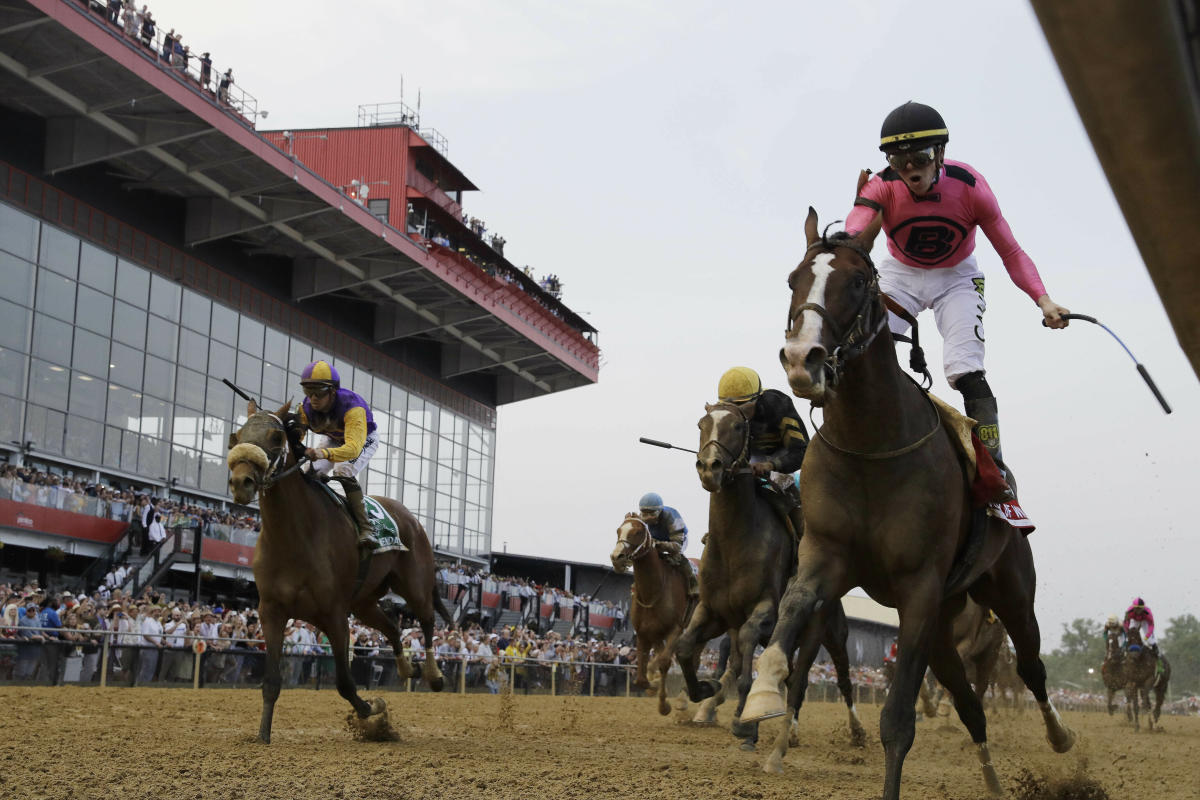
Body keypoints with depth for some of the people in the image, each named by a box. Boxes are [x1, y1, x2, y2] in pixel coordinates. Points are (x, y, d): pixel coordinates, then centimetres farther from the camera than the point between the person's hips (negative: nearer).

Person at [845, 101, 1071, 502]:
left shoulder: (968, 185, -24)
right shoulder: (882, 187, -25)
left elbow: (1011, 252, -19)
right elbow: (854, 233, -45)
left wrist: (1043, 300, -34)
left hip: (956, 277, -1)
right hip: (899, 275, 2)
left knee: (965, 370, -19)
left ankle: (994, 466, -11)